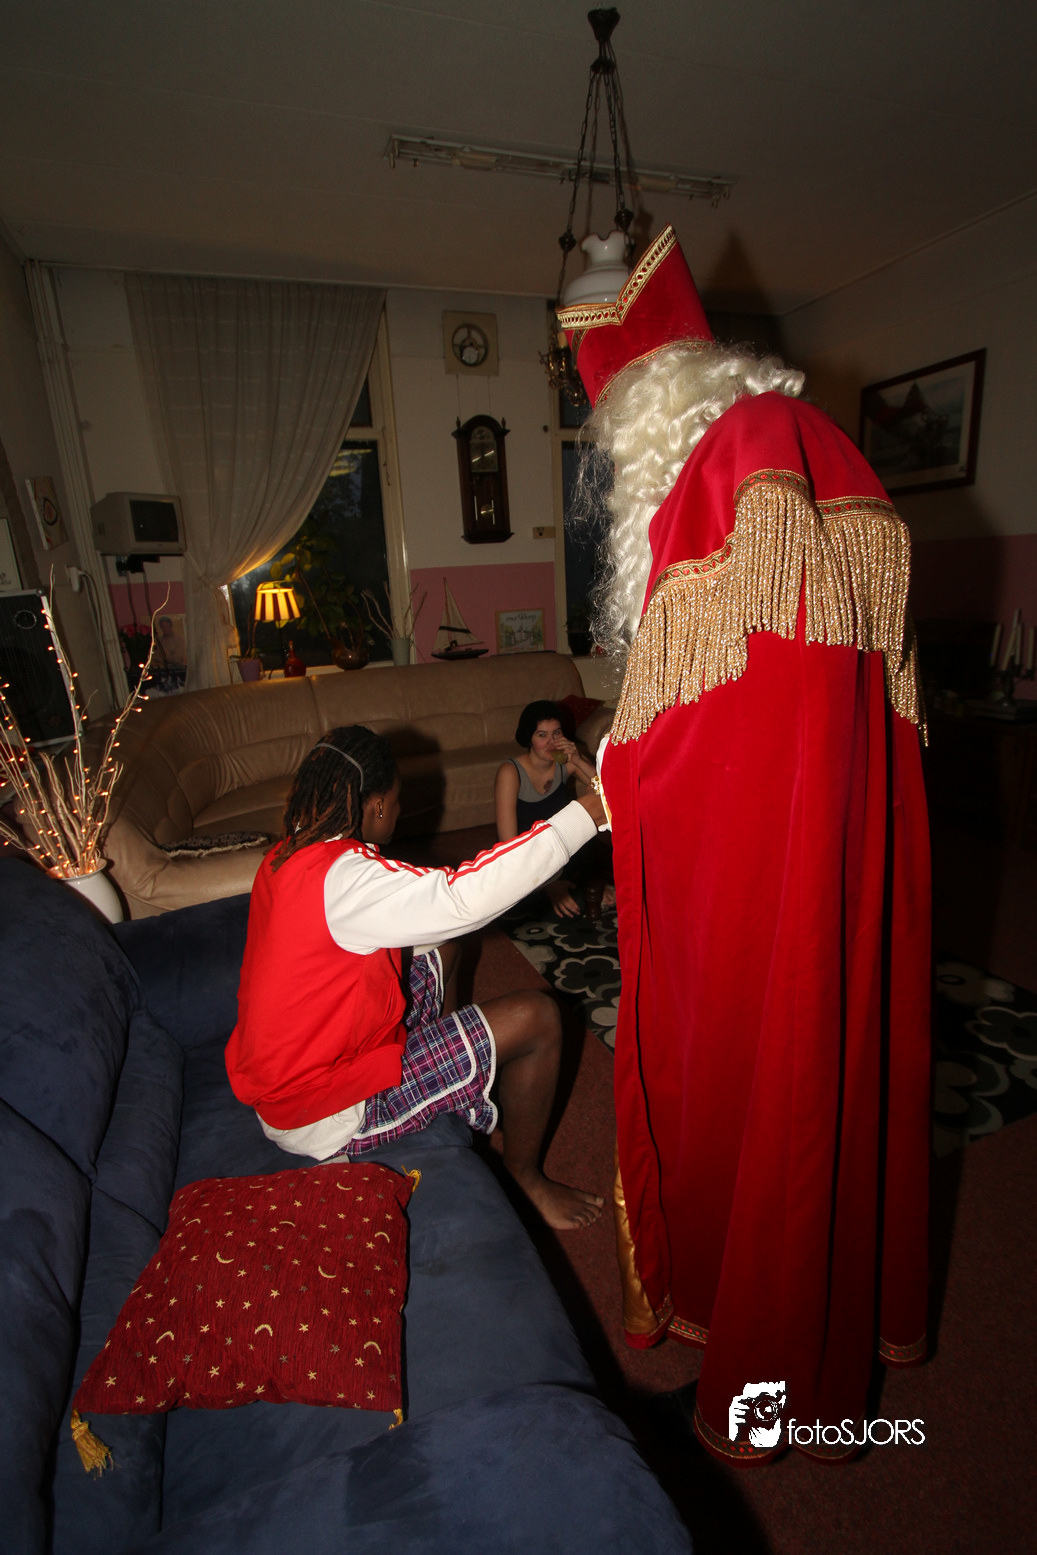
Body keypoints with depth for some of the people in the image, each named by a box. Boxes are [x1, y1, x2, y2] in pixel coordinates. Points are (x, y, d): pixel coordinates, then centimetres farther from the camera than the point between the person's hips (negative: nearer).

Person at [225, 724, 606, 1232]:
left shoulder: (284, 857, 0)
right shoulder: (342, 876, -30)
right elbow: (462, 899, -38)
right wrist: (584, 814, -34)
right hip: (322, 1118, -9)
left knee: (440, 954, 20)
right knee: (536, 1018, -10)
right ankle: (523, 1178, 15)